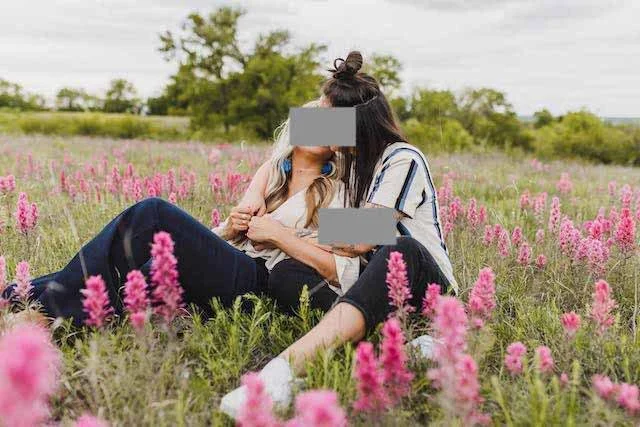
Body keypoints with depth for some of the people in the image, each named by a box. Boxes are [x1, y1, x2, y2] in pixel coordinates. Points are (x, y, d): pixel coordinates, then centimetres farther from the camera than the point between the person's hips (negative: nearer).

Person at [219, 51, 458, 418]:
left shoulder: (403, 160, -13)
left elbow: (361, 240, -19)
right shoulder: (350, 161, 11)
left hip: (429, 287, -9)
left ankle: (284, 367, -65)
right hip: (380, 281, 9)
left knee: (402, 251, -41)